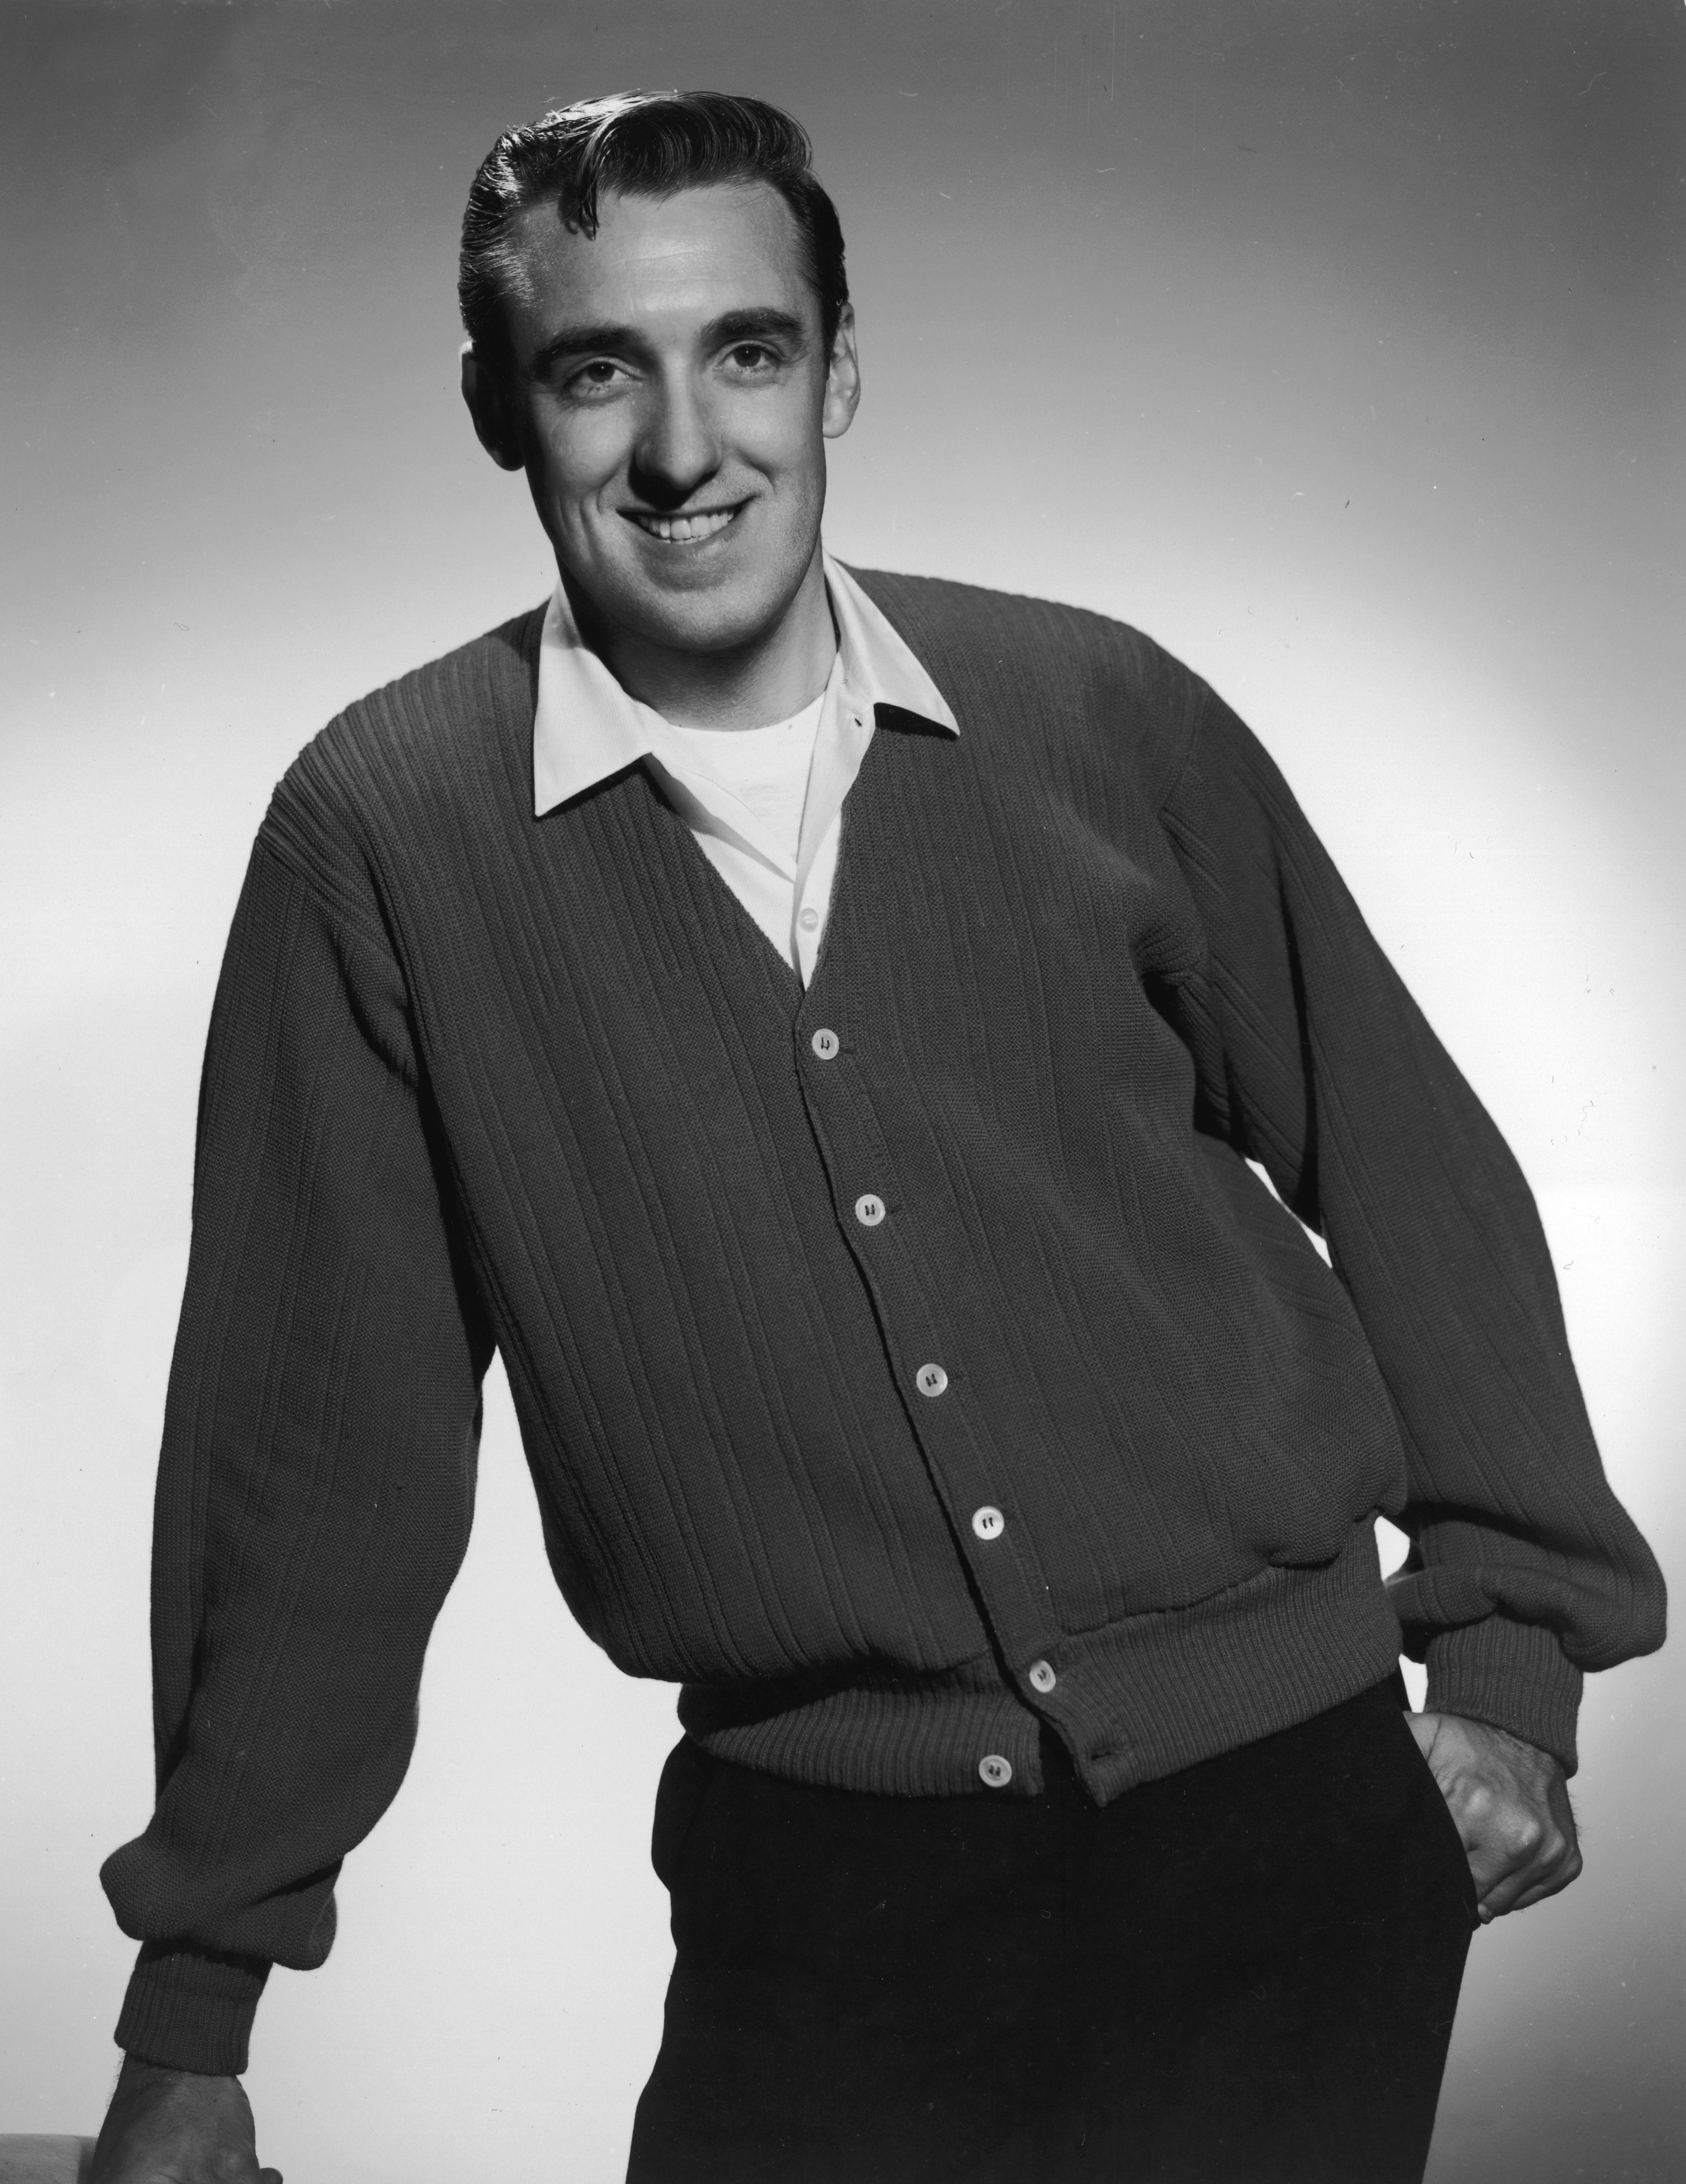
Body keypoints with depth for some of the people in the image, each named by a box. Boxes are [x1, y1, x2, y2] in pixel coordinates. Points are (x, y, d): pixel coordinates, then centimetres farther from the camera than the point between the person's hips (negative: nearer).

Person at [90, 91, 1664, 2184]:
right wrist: (191, 2016, 0)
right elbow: (319, 1436, -4)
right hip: (826, 1891, -1)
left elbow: (1400, 1167, 5)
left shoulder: (1103, 717, -3)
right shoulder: (382, 834, -7)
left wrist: (1511, 1654, 5)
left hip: (1294, 1801, 1)